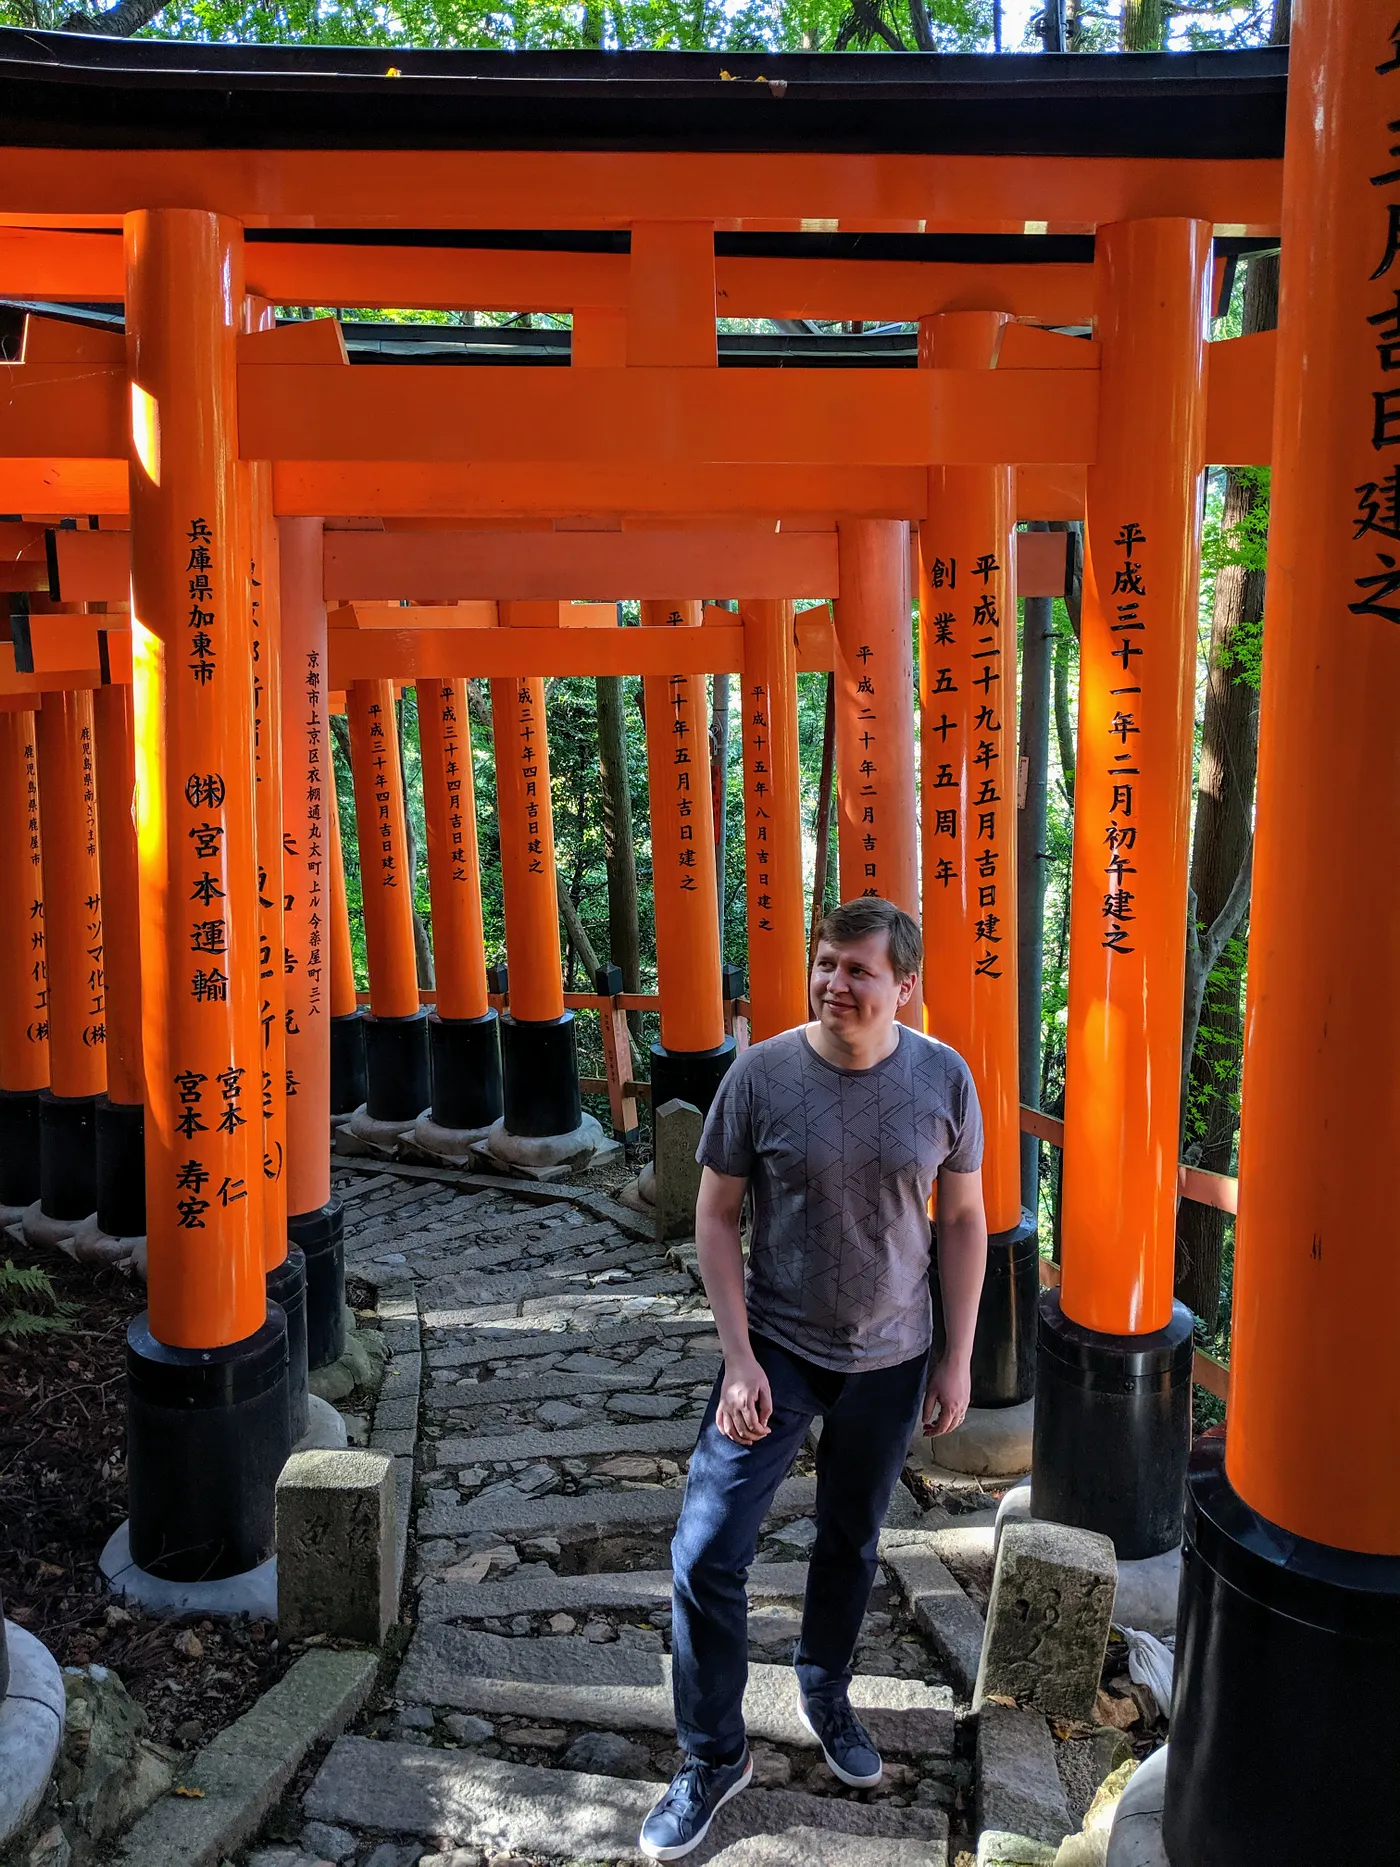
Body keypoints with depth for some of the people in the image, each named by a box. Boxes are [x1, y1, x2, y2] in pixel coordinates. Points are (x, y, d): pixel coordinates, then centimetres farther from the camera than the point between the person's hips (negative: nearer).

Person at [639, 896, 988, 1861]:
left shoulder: (943, 1078, -10)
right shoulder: (762, 1074, -15)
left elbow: (963, 1219, 0)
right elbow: (716, 1216, -8)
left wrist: (957, 1357, 1)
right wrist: (739, 1358, -12)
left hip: (891, 1358, 2)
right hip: (777, 1351, -1)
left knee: (852, 1543, 19)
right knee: (707, 1551, -5)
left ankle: (826, 1692, 48)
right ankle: (714, 1759, 17)